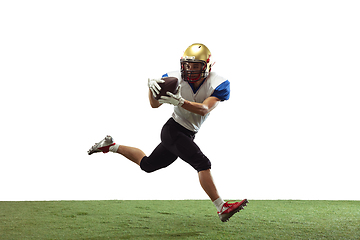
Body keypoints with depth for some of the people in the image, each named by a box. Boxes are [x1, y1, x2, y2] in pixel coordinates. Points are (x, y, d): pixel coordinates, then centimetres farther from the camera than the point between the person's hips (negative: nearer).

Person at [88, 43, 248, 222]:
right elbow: (155, 105, -5)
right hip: (173, 130, -4)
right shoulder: (175, 79, -14)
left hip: (187, 135, 4)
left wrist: (180, 102, -43)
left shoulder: (218, 85, -15)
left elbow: (204, 109, -28)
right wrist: (152, 87, -26)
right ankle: (222, 208, -15)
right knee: (203, 164, -20)